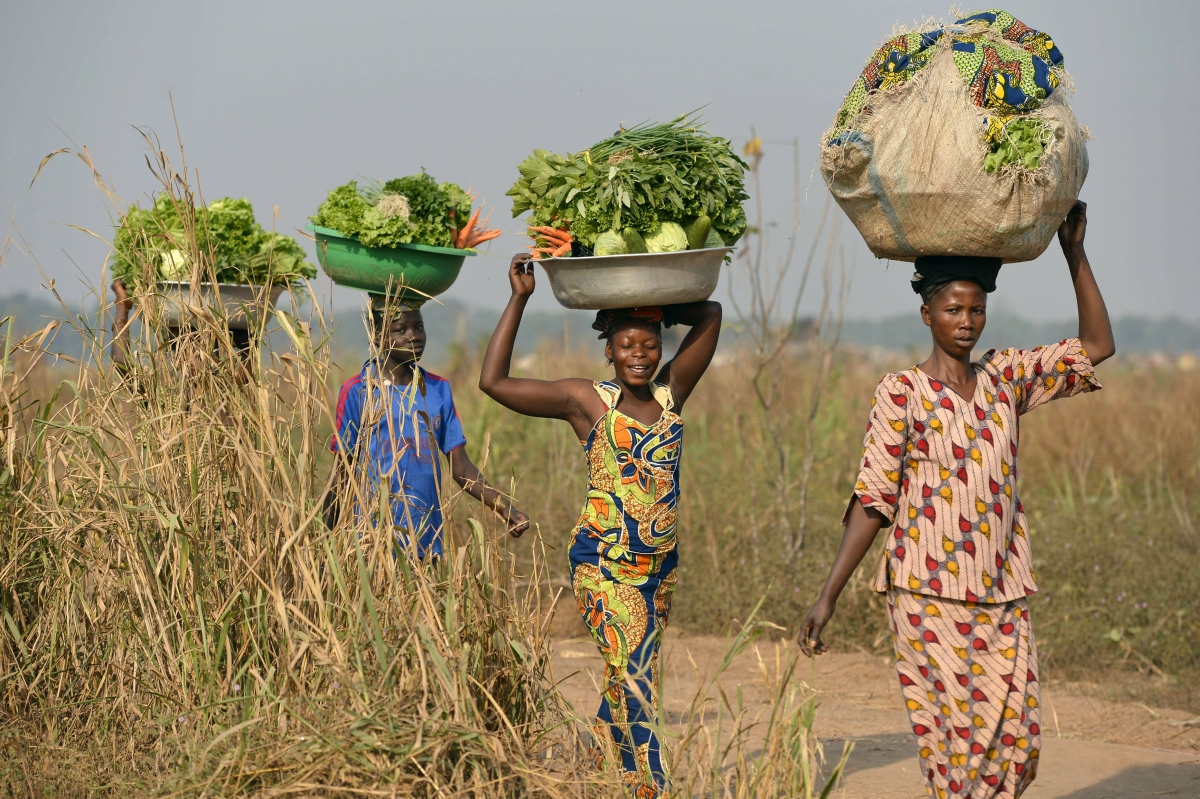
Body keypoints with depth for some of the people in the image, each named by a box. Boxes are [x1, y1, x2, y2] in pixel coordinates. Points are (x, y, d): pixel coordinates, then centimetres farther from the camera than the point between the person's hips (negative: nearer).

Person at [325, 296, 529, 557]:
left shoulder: (438, 389, 10)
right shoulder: (359, 391, -3)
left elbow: (461, 467, 9)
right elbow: (343, 473, 0)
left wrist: (502, 506, -4)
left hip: (427, 542, 4)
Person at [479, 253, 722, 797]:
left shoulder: (670, 394, 7)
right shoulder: (587, 401, -3)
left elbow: (710, 315, 7)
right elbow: (494, 381, -6)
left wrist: (655, 304, 4)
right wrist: (519, 300, -4)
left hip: (661, 563, 5)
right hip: (603, 561, -5)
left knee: (626, 680, 13)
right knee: (634, 678, -13)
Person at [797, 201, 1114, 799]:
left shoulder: (1006, 379, 10)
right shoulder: (901, 394, -3)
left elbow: (1097, 347, 14)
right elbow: (872, 501, -4)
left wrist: (1075, 256, 6)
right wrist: (827, 597, -10)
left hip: (1002, 600, 5)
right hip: (929, 596, -4)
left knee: (1015, 740, 1)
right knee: (951, 742, -7)